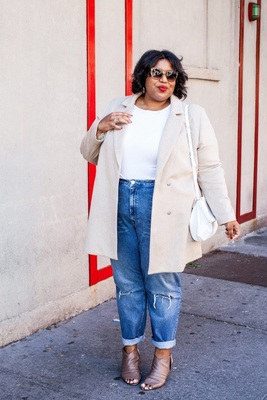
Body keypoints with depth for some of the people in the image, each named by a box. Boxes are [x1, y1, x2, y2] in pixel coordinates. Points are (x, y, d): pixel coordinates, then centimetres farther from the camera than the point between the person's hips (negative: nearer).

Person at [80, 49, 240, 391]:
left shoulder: (191, 116, 0)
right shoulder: (117, 109, 8)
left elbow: (210, 170, 1)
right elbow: (91, 155, 14)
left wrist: (225, 215, -1)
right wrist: (99, 129, -6)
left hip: (162, 210, -2)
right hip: (120, 204, 3)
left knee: (162, 284, 5)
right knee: (127, 283, 11)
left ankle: (163, 354, 23)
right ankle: (130, 349, 29)